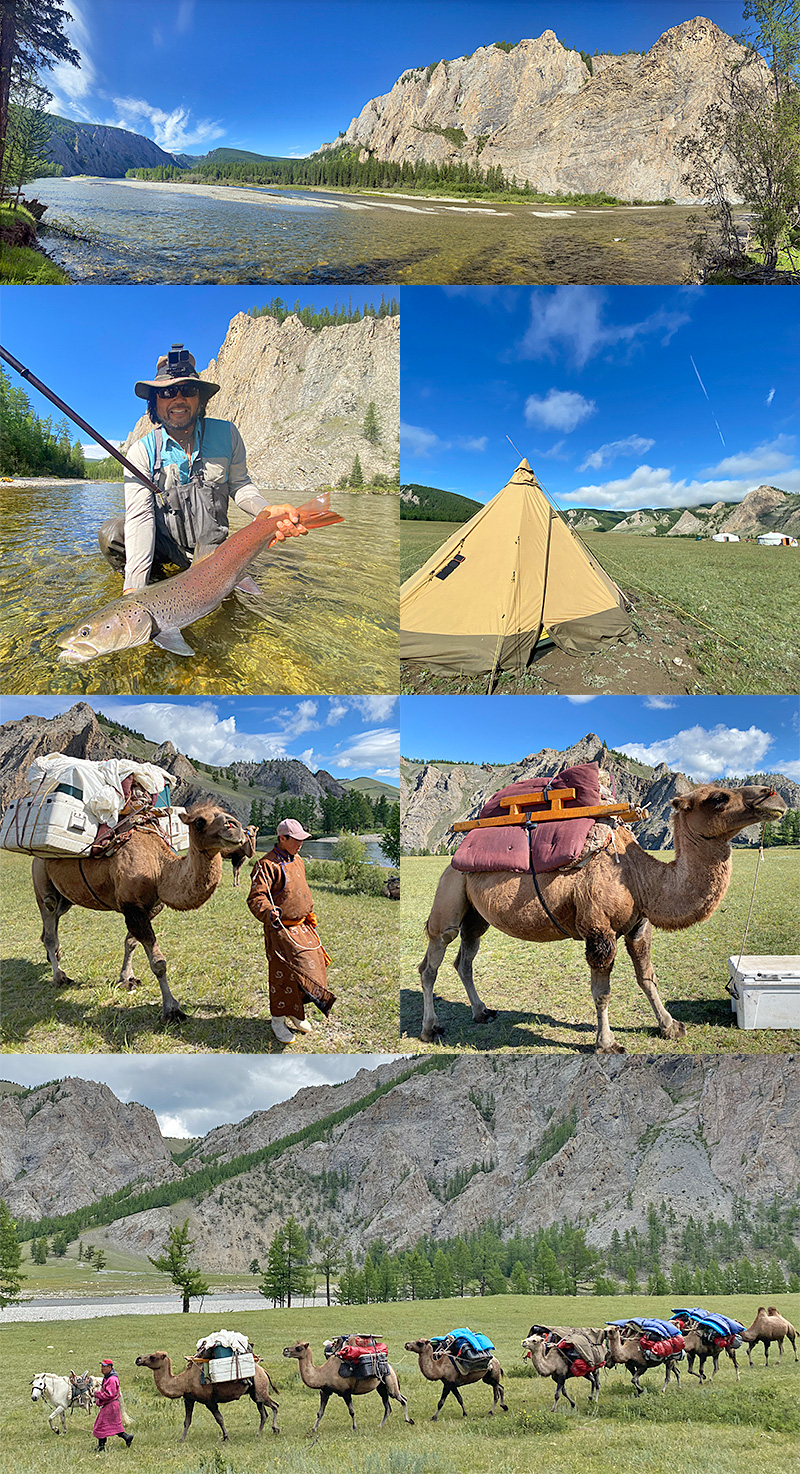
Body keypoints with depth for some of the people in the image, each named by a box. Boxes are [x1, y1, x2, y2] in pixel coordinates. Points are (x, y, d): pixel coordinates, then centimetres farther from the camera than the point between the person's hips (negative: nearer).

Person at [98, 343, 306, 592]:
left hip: (209, 543, 1)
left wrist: (267, 512, -18)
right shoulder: (141, 452, -13)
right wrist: (134, 585, -39)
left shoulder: (226, 434, -6)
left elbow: (239, 485, 8)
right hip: (164, 543, -1)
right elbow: (139, 515, -24)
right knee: (111, 535, -27)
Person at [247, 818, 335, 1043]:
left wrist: (310, 916, 29)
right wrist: (268, 913, -41)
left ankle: (296, 1014, 28)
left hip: (302, 927, 8)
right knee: (282, 974, -3)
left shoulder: (298, 861, 13)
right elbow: (256, 897, -23)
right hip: (281, 930, -8)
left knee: (313, 967, 11)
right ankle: (278, 1020, 13)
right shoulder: (267, 865, -15)